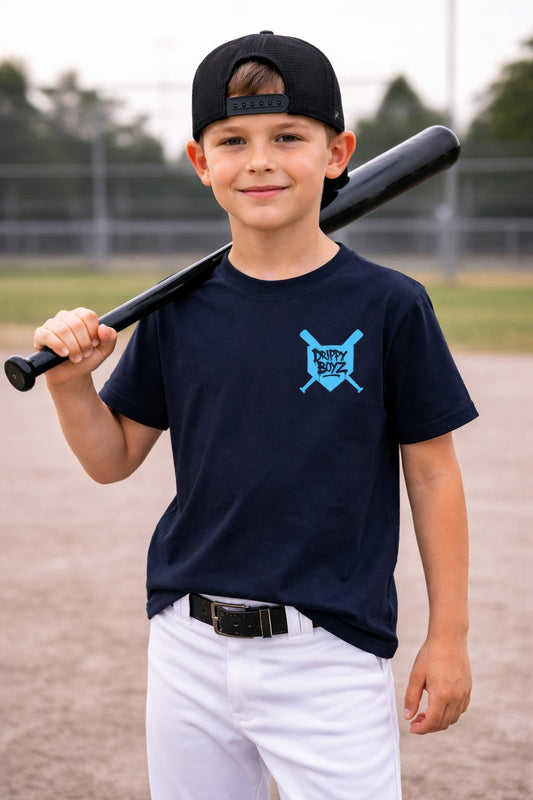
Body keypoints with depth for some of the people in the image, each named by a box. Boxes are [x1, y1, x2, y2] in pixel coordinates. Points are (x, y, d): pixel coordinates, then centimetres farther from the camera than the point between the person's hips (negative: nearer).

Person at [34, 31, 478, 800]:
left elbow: (432, 474, -1)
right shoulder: (179, 311, 3)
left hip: (330, 654, -4)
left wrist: (448, 636, 0)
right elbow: (113, 459, 11)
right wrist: (70, 381, -7)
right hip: (189, 650, 4)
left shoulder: (388, 306, -6)